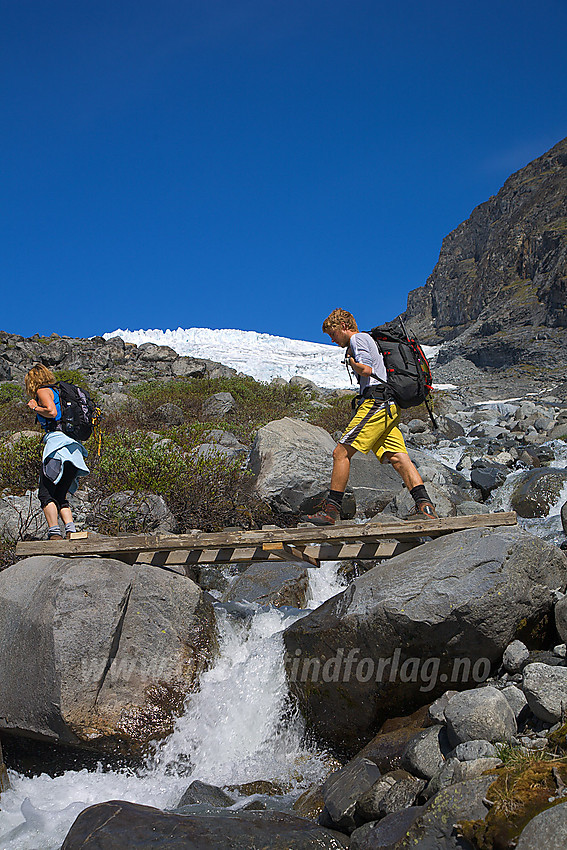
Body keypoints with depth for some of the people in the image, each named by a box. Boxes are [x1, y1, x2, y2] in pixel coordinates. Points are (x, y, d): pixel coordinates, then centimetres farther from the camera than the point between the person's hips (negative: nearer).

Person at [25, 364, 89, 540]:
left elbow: (52, 412, -12)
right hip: (74, 449, 8)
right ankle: (71, 530, -5)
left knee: (46, 494, -8)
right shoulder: (58, 391, 28)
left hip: (57, 441, -8)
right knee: (60, 496, 11)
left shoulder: (43, 391, 4)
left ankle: (54, 533, -18)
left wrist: (35, 408, 4)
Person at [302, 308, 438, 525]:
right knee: (398, 458, -3)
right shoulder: (369, 341, 31)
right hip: (389, 408, 10)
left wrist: (351, 362, 3)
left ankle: (331, 509, -9)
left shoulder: (358, 339, 0)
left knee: (341, 452, -9)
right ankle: (425, 505, -17)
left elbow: (366, 369, -15)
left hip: (376, 403, -10)